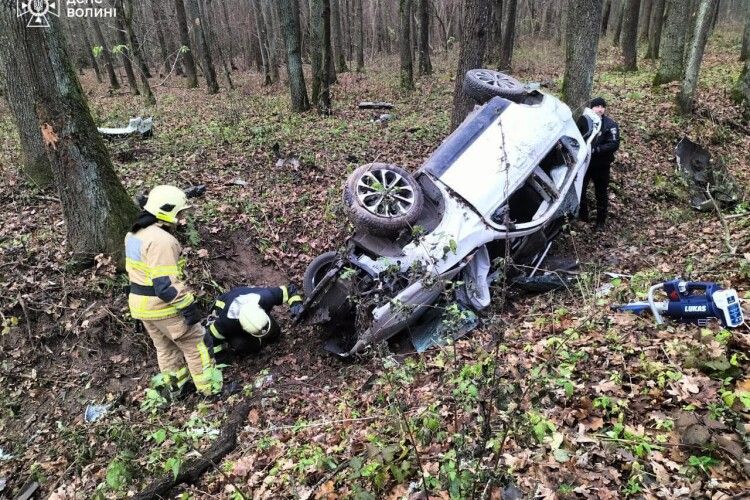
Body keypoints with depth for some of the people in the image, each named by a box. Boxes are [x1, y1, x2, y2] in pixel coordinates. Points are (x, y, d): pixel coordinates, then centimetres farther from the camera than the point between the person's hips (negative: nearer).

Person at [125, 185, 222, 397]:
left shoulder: (134, 234, 6)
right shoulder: (161, 240, -26)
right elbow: (167, 284, -29)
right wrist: (188, 306, -23)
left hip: (139, 303, 9)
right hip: (163, 306, -9)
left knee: (165, 347, 23)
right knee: (195, 343, 5)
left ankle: (177, 386, 37)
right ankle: (213, 388, 14)